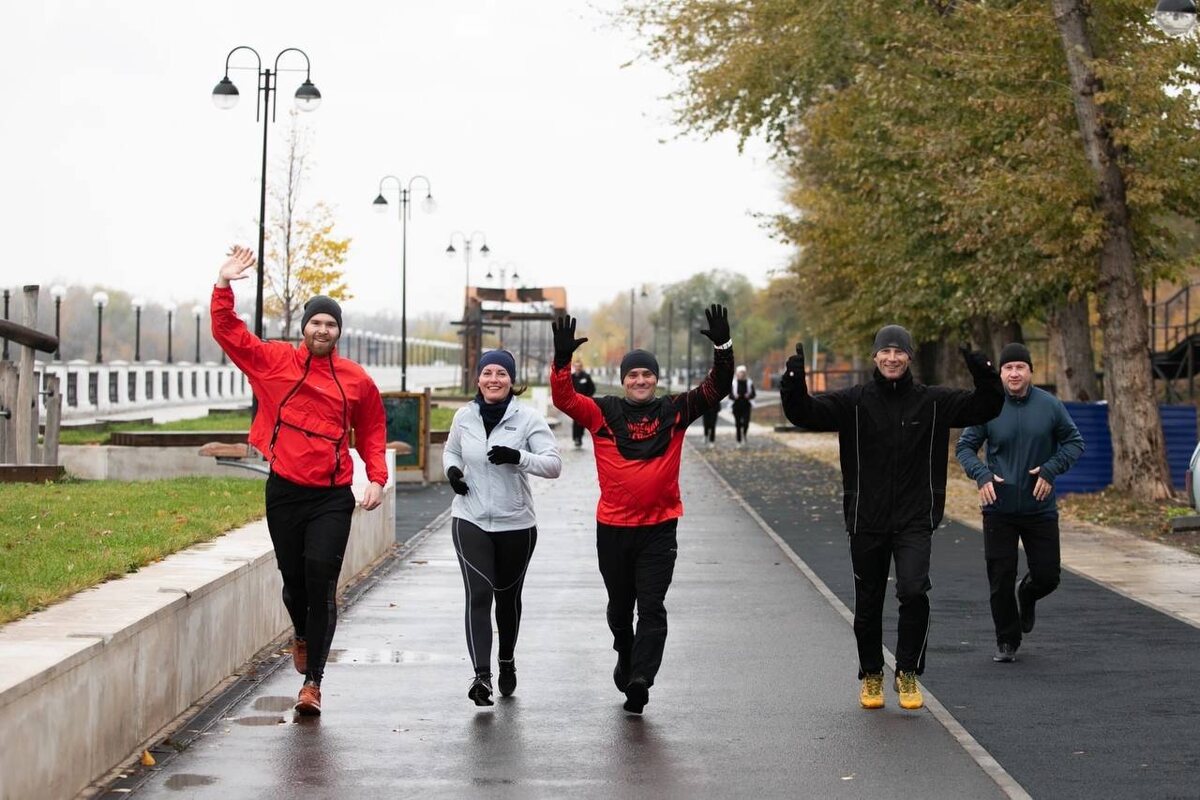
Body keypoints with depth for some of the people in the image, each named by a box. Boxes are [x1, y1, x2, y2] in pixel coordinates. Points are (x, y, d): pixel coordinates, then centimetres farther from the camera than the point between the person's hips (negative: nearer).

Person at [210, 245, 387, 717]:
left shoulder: (355, 380, 4)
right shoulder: (274, 361, 3)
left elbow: (372, 431, 15)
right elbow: (227, 332, 1)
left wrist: (377, 479, 5)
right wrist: (225, 285, -11)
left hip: (332, 497, -1)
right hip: (284, 492, 1)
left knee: (321, 585, -9)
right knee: (293, 580, 12)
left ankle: (312, 682, -6)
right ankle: (301, 635, 45)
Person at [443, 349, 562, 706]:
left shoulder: (528, 419, -8)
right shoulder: (464, 416, 1)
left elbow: (553, 464, -13)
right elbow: (451, 450, 20)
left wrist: (518, 457, -30)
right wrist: (452, 470, -2)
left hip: (516, 523, -1)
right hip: (470, 520, 1)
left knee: (508, 597, 14)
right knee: (478, 594, -15)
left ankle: (507, 661, 39)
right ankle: (481, 674, -22)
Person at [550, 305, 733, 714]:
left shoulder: (675, 412, 2)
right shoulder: (604, 413, 0)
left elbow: (715, 390, -2)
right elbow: (564, 399, -11)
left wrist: (723, 349, -17)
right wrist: (562, 359, -26)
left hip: (659, 527, -1)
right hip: (613, 527, 1)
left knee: (652, 607, -9)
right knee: (619, 606, 17)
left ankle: (640, 679, -15)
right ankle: (626, 658, 41)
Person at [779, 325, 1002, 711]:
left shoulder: (933, 402, 2)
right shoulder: (853, 402, -1)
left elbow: (985, 407, 1)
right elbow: (805, 413, -9)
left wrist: (984, 375, -18)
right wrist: (794, 382, -28)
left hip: (915, 521, -1)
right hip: (866, 520, 1)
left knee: (914, 591, -19)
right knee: (867, 604, 10)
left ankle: (908, 673, -1)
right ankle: (871, 676, 31)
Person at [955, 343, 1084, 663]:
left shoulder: (1050, 406, -3)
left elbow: (1074, 442, 4)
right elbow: (964, 447, 2)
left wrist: (1051, 469, -12)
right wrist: (981, 475, -16)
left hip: (1040, 508, 1)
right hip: (998, 509, -1)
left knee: (1047, 576, 4)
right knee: (1000, 581, 0)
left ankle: (1027, 596, 39)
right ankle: (1007, 641, 17)